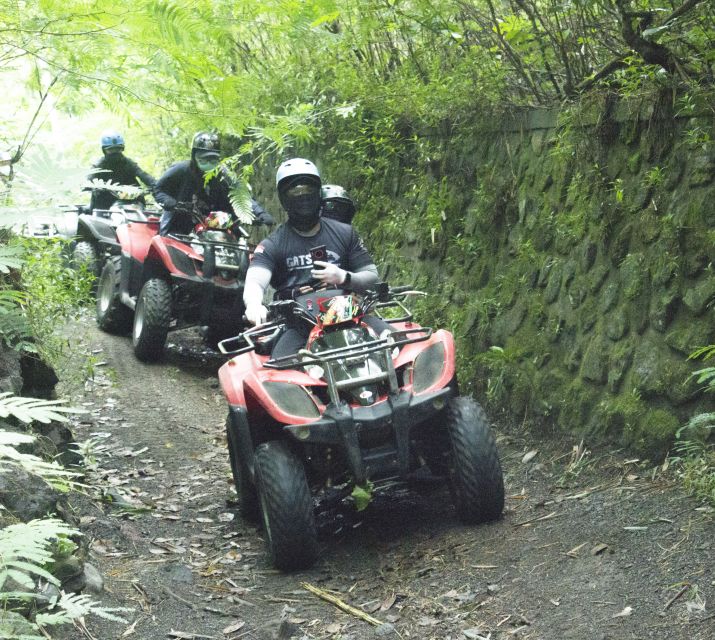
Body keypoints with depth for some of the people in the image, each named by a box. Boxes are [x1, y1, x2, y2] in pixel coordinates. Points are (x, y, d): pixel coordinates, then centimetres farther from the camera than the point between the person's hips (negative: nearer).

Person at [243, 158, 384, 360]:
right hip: (297, 325, -1)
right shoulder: (272, 245, 8)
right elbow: (254, 281, -9)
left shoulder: (344, 233, 15)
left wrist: (344, 278, -10)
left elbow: (372, 277, 13)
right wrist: (254, 305, -34)